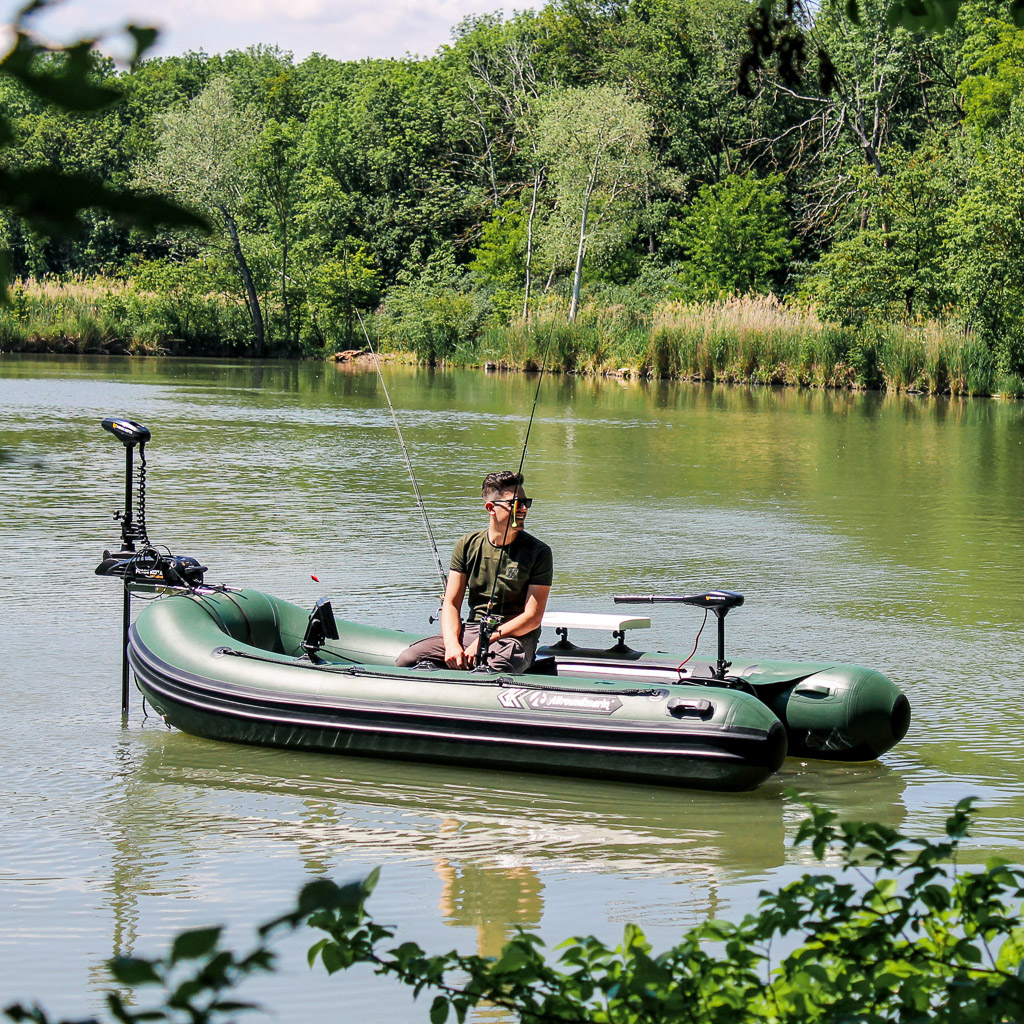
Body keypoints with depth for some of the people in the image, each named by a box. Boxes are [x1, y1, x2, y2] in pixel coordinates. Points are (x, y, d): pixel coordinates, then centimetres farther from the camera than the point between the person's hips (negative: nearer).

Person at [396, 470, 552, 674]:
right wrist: (452, 644, -16)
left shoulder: (538, 552, -2)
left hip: (515, 637, -3)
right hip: (471, 630, 3)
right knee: (407, 659, -22)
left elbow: (532, 617, -7)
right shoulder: (467, 545, 7)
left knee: (493, 669, -40)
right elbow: (451, 603, 5)